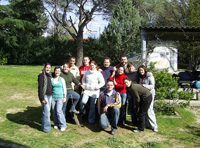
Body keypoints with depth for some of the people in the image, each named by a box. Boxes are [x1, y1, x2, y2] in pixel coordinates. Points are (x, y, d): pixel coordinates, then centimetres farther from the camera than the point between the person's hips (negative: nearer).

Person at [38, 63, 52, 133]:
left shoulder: (50, 75, 12)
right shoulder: (42, 75, -10)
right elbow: (40, 87, -15)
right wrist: (42, 98, -19)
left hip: (50, 95, 7)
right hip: (44, 95, -7)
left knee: (47, 111, 12)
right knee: (46, 111, -9)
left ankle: (44, 126, 24)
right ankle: (46, 127, 0)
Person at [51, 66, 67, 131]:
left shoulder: (62, 79, 4)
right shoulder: (51, 79, 6)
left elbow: (64, 89, 6)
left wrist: (65, 97, 2)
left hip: (60, 97, -2)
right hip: (53, 97, 2)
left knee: (59, 111, -11)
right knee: (54, 111, 5)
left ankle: (63, 125, -3)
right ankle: (56, 124, 21)